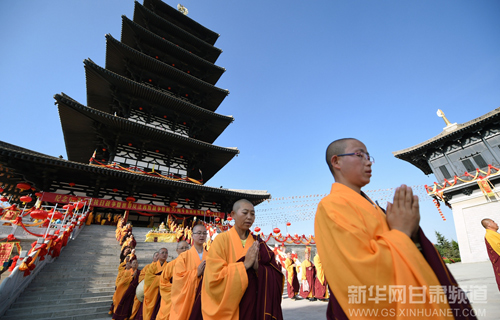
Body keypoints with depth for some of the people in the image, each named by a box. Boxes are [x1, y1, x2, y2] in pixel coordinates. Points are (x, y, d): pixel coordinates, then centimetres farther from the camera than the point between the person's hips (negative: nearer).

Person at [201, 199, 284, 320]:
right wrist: (244, 265, -22)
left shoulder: (258, 243, 1)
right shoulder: (221, 240, -10)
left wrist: (258, 267, -21)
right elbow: (214, 278, -17)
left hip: (255, 306, 3)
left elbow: (276, 275, -2)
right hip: (229, 308, -3)